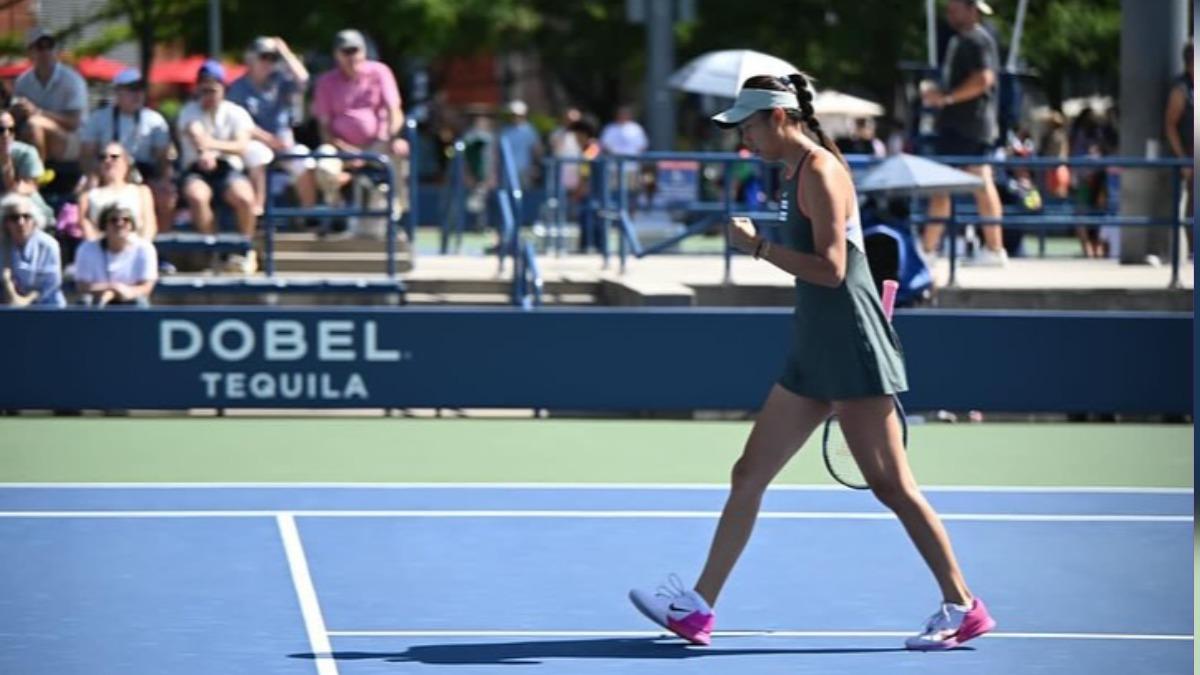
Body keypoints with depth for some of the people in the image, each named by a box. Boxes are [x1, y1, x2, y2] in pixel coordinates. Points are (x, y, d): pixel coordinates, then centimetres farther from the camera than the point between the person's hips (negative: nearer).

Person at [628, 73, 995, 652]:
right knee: (749, 474, 8)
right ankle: (698, 609, 10)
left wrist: (758, 247, -15)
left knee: (890, 485, -7)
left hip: (851, 351, -10)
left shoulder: (819, 171, -12)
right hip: (814, 353, 10)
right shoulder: (797, 172, 16)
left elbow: (831, 268, -20)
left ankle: (962, 607, 0)